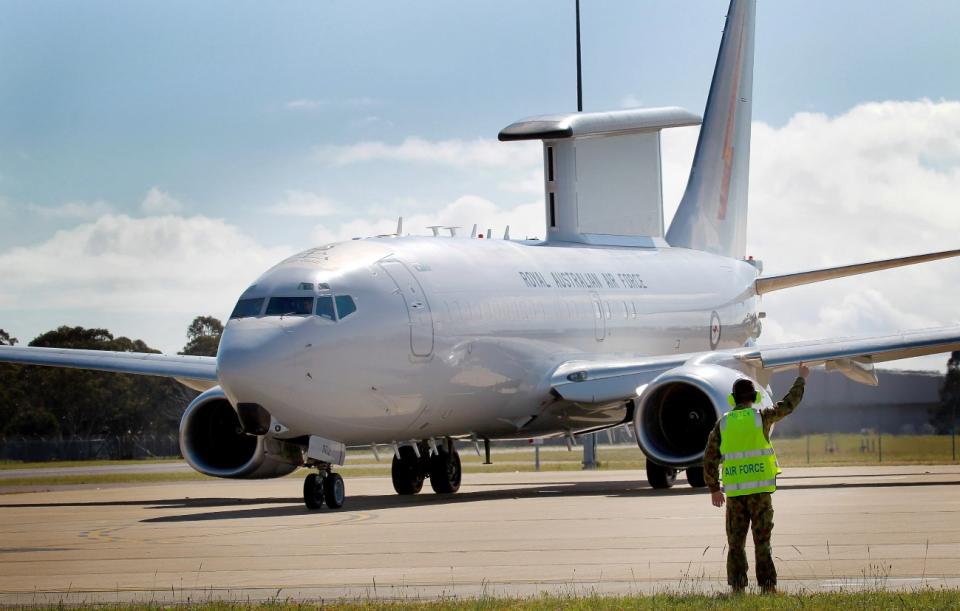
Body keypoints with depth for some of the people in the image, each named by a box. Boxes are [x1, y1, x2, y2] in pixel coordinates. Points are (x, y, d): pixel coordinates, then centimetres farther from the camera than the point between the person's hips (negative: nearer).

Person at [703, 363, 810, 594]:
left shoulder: (723, 423, 5)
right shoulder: (762, 417, -1)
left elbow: (710, 459, 5)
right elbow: (789, 404, 14)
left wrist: (714, 489, 15)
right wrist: (802, 379, 30)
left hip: (734, 489, 2)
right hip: (760, 488, -2)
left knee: (736, 541, 8)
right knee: (762, 540, 0)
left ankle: (738, 586, 5)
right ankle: (767, 585, -2)